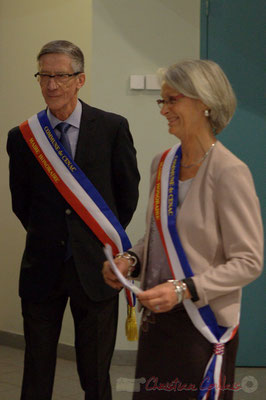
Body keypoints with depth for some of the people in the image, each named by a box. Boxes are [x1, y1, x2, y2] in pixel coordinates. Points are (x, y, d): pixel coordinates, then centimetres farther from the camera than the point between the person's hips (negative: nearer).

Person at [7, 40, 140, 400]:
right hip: (42, 270, 1)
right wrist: (45, 238, 11)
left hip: (95, 269, -1)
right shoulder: (22, 137, -2)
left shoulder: (112, 128, -5)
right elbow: (20, 202, 10)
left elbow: (129, 191, 6)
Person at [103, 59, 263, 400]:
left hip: (205, 326, -6)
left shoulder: (229, 173, -15)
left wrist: (184, 289, -23)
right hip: (156, 320, 7)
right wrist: (131, 260, -1)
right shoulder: (162, 164, 6)